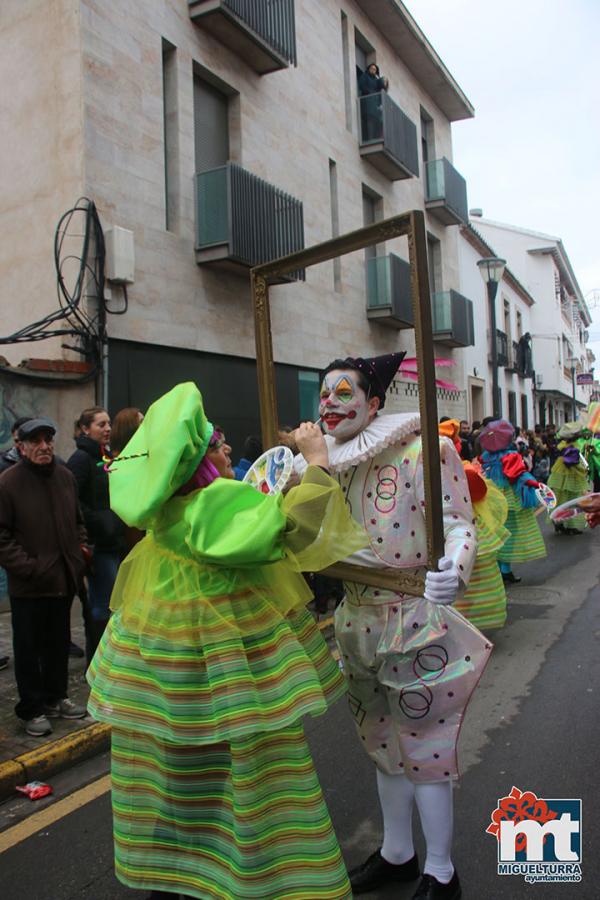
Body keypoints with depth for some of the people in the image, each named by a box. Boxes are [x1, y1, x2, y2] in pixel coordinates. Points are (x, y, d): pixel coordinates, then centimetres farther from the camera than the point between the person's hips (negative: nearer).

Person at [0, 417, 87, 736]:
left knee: (58, 643, 17)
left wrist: (79, 556, 6)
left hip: (63, 579, 5)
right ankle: (31, 709, 22)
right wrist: (27, 567, -17)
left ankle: (55, 698, 34)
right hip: (28, 585, -5)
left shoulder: (65, 476, 5)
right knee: (29, 648, 7)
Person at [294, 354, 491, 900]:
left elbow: (460, 526, -16)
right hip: (359, 620, 7)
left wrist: (454, 572, -36)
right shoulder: (327, 462, 4)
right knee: (383, 742, 21)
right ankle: (397, 854, 43)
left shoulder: (424, 450, -15)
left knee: (424, 745, 8)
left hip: (416, 620, -6)